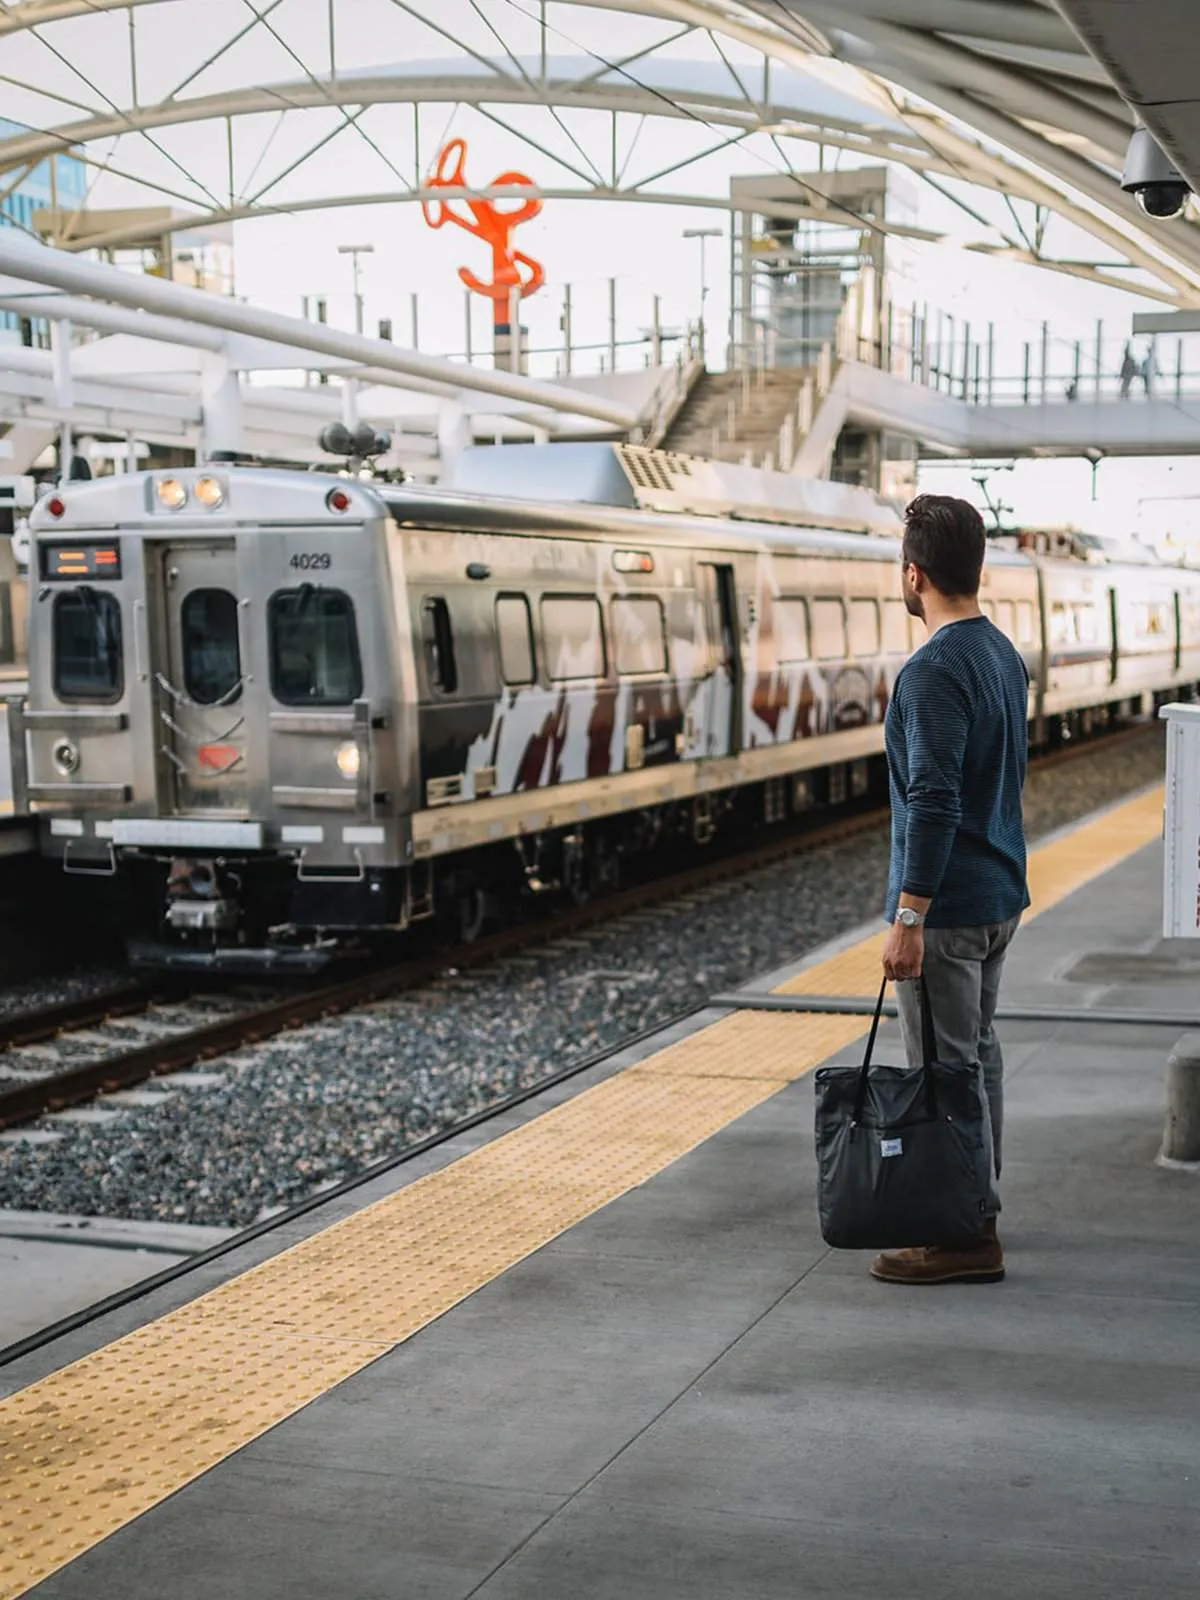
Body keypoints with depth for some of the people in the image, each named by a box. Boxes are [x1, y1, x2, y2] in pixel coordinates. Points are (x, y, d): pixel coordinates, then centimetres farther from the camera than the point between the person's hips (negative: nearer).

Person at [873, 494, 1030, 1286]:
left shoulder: (935, 672, -20)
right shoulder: (1005, 656, 10)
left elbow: (934, 804, -25)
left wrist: (908, 918, -23)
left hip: (947, 905, -10)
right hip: (1001, 895, 10)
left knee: (942, 1070, -3)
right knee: (979, 1053, 18)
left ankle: (964, 1237, 2)